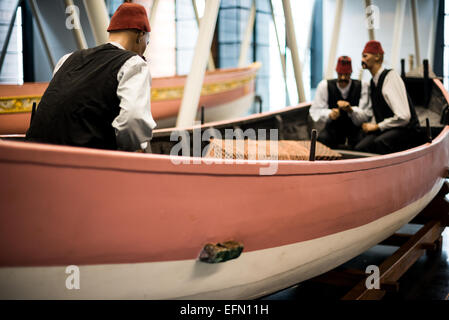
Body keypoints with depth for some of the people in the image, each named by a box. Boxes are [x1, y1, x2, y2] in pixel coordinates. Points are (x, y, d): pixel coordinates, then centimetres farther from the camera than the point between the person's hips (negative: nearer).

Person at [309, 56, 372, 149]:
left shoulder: (362, 86, -7)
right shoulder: (325, 86, -6)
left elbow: (366, 116, -15)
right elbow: (315, 111, -9)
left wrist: (350, 110, -36)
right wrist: (329, 114, -31)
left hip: (355, 128, 0)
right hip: (333, 128, 0)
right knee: (321, 139, -32)